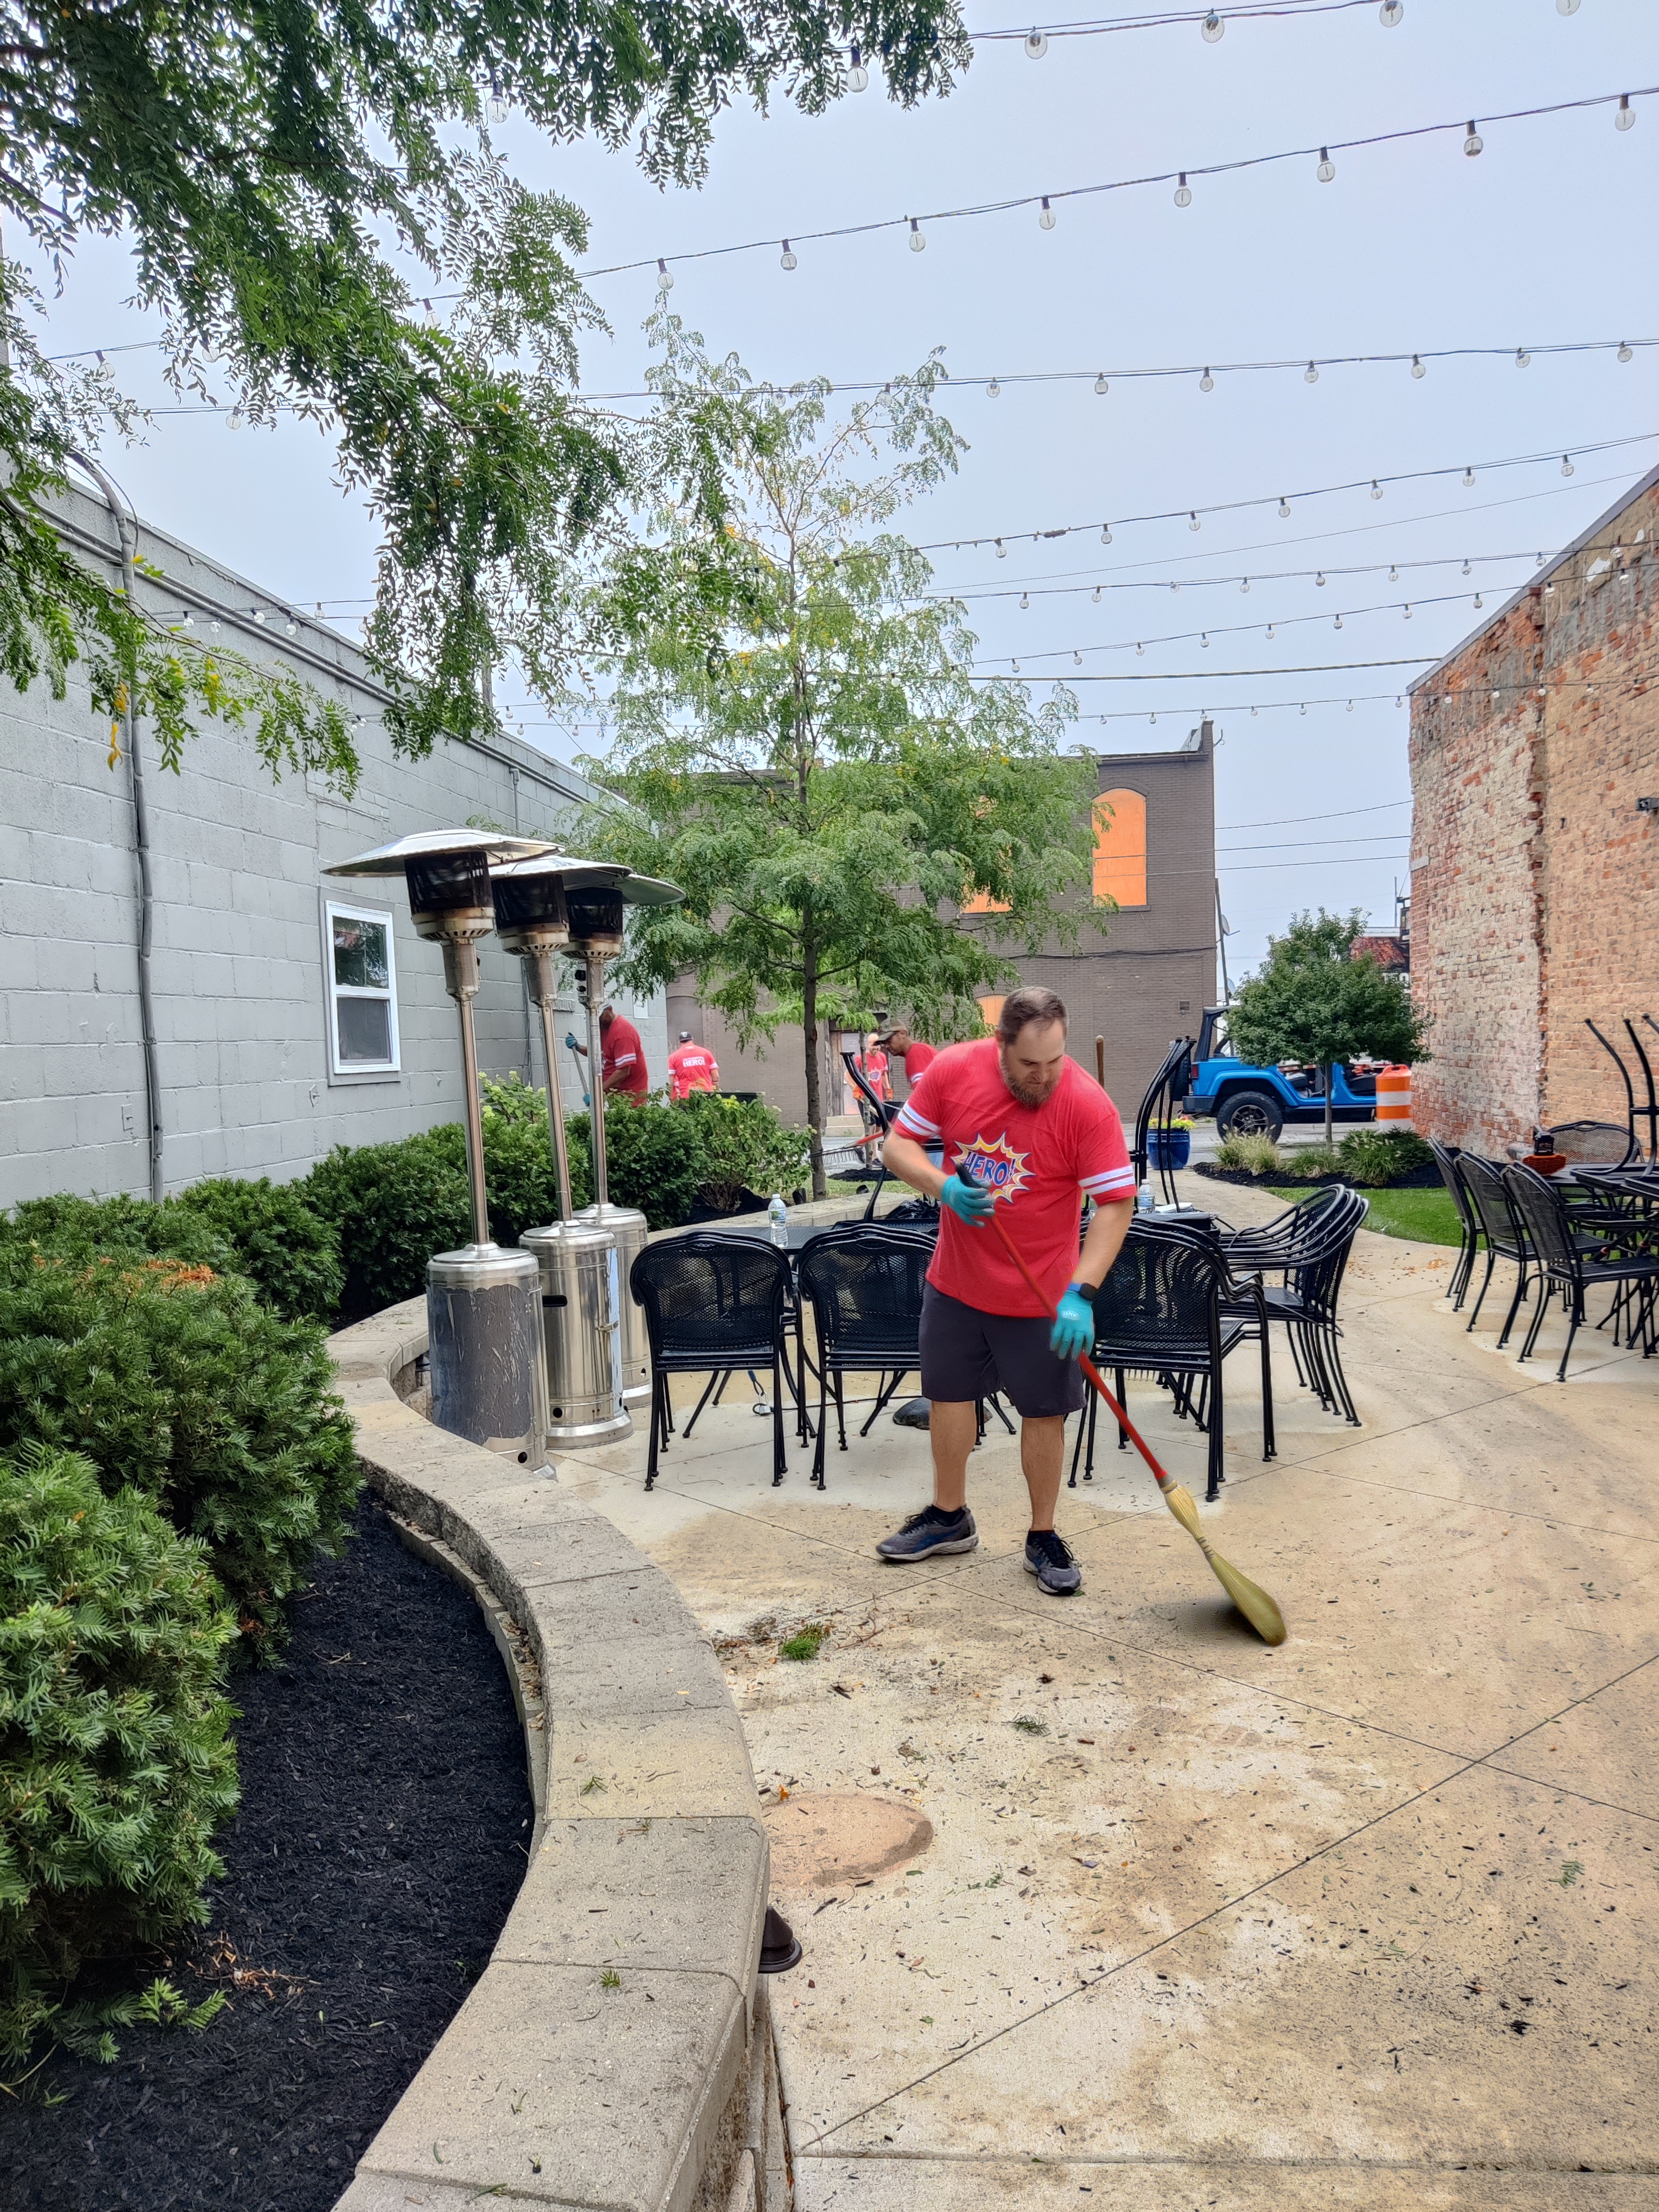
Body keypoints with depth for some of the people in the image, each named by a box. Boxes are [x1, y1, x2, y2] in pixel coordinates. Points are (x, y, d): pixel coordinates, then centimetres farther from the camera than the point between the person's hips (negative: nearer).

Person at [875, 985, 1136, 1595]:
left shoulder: (1088, 1105, -20)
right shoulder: (951, 1071, -12)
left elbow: (1115, 1204, -18)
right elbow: (898, 1144, -2)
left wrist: (1080, 1292, -27)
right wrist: (943, 1186, -22)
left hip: (1042, 1294, -3)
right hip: (955, 1281, 3)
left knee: (1043, 1413, 6)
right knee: (949, 1394, 16)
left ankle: (1043, 1539, 25)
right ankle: (949, 1517, 37)